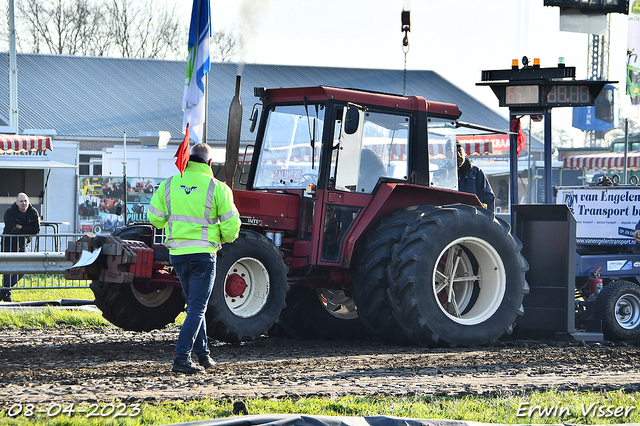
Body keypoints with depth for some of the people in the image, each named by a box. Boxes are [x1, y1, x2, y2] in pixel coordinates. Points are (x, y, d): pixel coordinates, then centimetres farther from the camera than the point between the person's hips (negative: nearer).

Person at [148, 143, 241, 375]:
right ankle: (182, 358, -12)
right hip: (203, 254, -4)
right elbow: (231, 225, -6)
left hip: (177, 254, 4)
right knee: (197, 308, -1)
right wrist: (224, 239, 16)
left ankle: (202, 355, 24)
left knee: (194, 304, 20)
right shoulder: (217, 188, -8)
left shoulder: (169, 184, 3)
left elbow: (155, 219, 6)